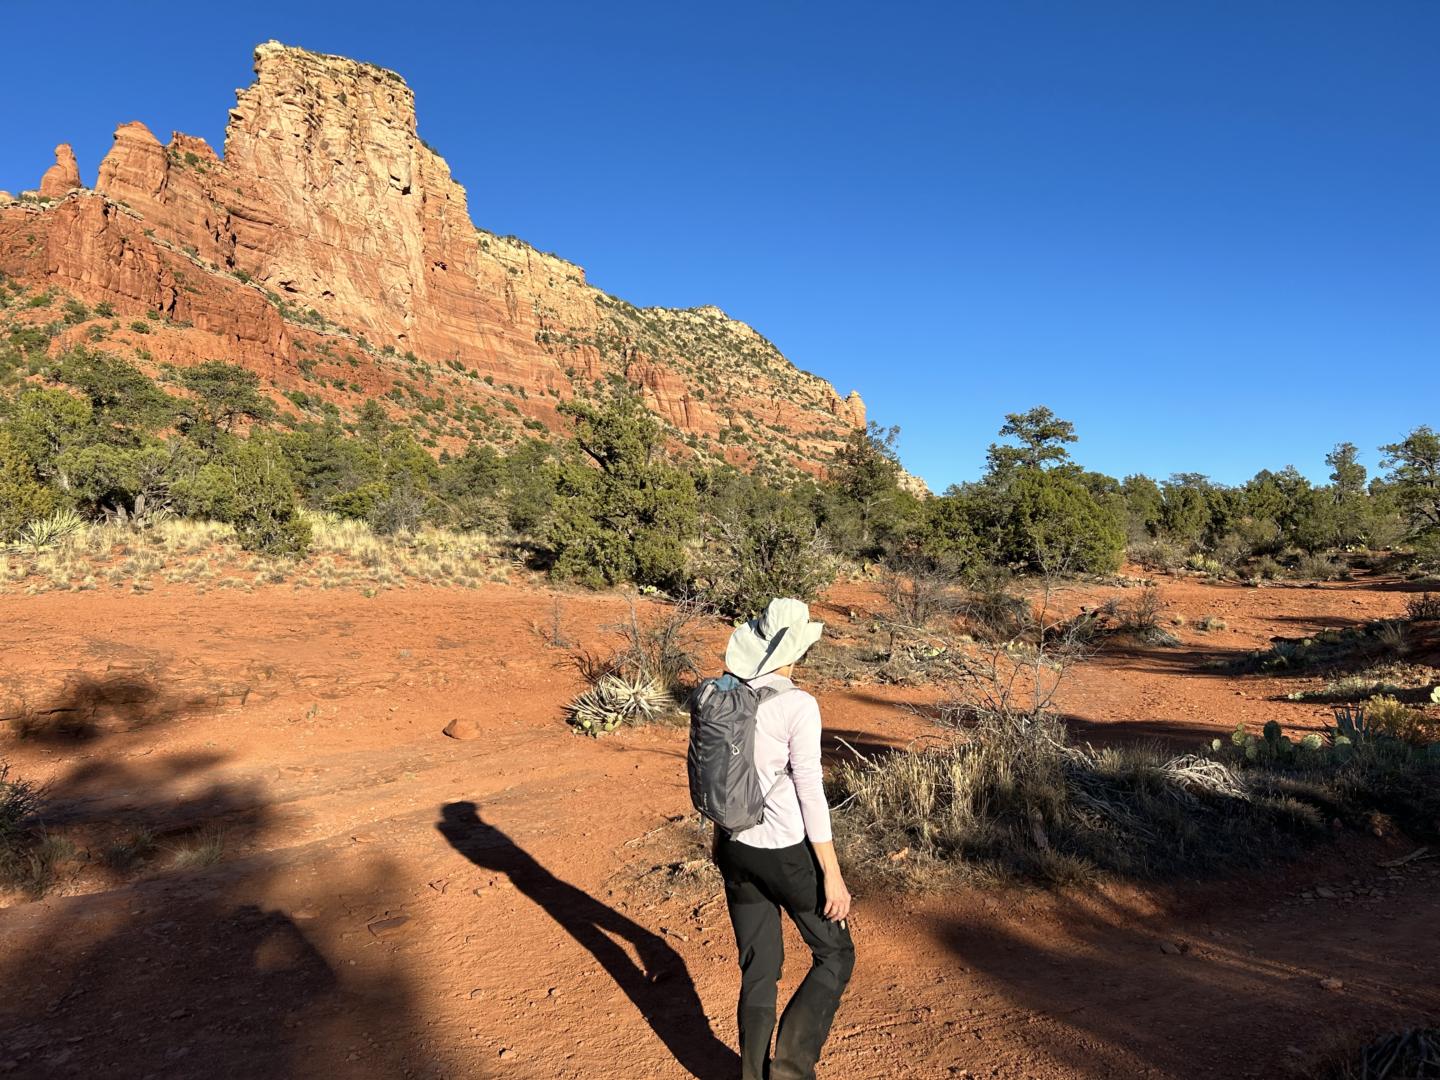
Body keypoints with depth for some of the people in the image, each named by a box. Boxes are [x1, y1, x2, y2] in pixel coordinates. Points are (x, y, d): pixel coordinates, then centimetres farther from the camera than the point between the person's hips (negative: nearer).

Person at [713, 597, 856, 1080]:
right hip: (788, 854, -6)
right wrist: (833, 875, -13)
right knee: (835, 956, 17)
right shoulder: (797, 705, -20)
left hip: (738, 849, 6)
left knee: (758, 968, 19)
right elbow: (810, 792, -19)